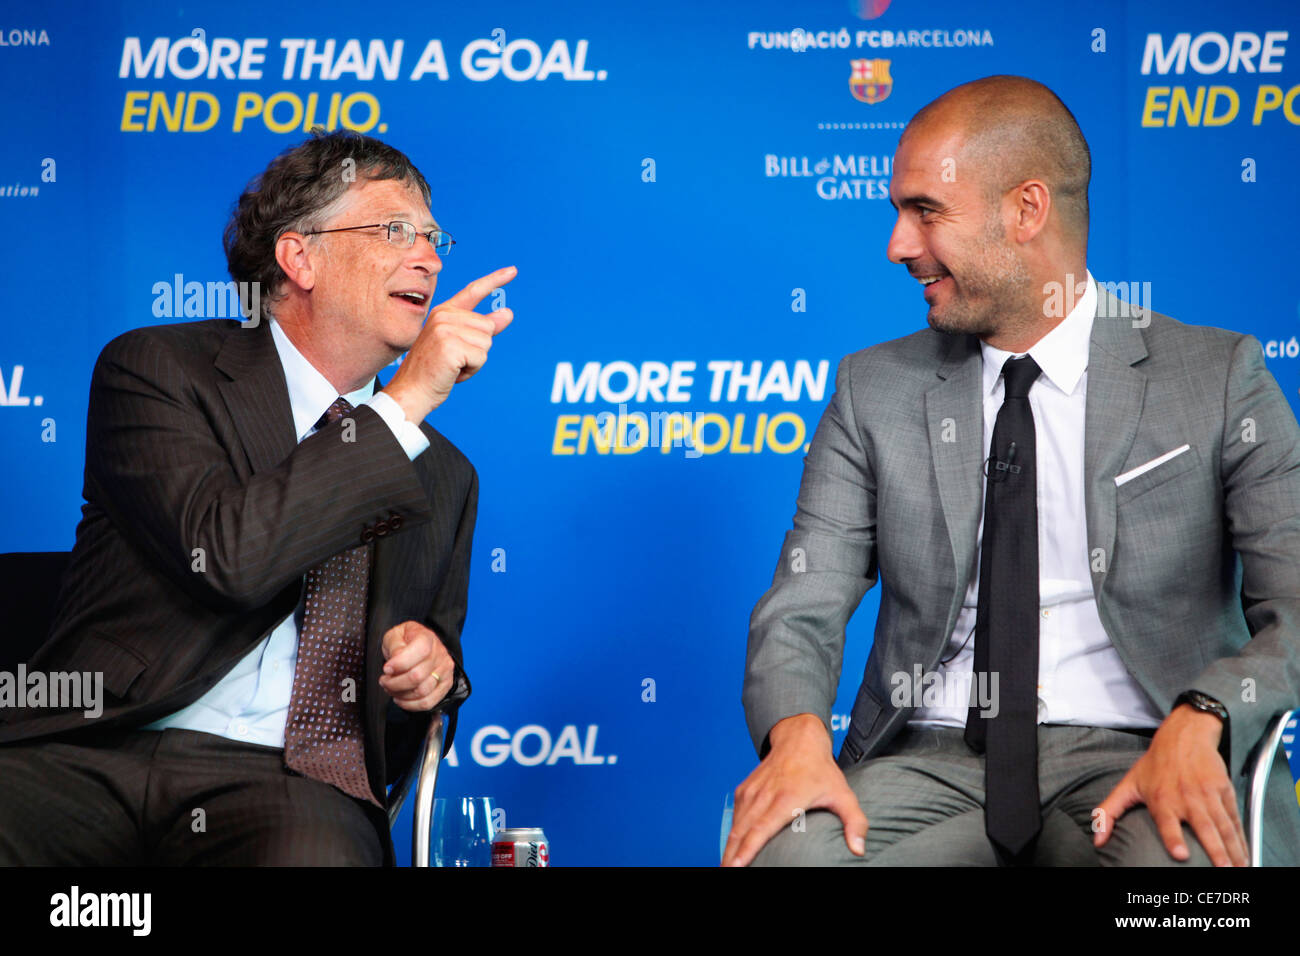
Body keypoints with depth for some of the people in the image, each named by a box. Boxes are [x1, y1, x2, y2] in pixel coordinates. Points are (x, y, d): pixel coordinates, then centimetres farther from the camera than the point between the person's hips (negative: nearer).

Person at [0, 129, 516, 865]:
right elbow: (230, 552, -14)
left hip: (295, 787, 2)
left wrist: (434, 662, 3)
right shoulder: (157, 369, 4)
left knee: (312, 850, -35)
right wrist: (405, 403, -10)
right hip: (90, 754, -2)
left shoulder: (446, 477, 18)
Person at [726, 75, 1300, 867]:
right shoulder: (875, 391, 13)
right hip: (934, 762, 2)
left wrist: (1201, 720, -22)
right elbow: (801, 610, 6)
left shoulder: (1219, 379, 5)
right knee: (781, 851, -30)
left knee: (1182, 858, -37)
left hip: (1131, 763, -2)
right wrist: (796, 733, -17)